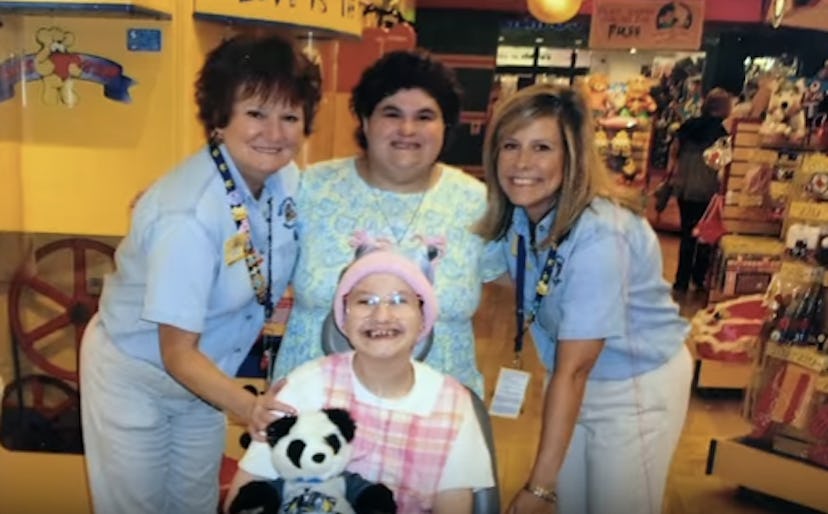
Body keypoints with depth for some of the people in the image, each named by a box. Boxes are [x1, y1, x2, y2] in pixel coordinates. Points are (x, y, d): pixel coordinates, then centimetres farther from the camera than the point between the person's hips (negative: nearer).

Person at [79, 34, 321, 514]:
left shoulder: (289, 180, -14)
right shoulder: (188, 214, -34)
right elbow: (177, 354, -29)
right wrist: (250, 407, -41)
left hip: (203, 374, 6)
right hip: (135, 376, -5)